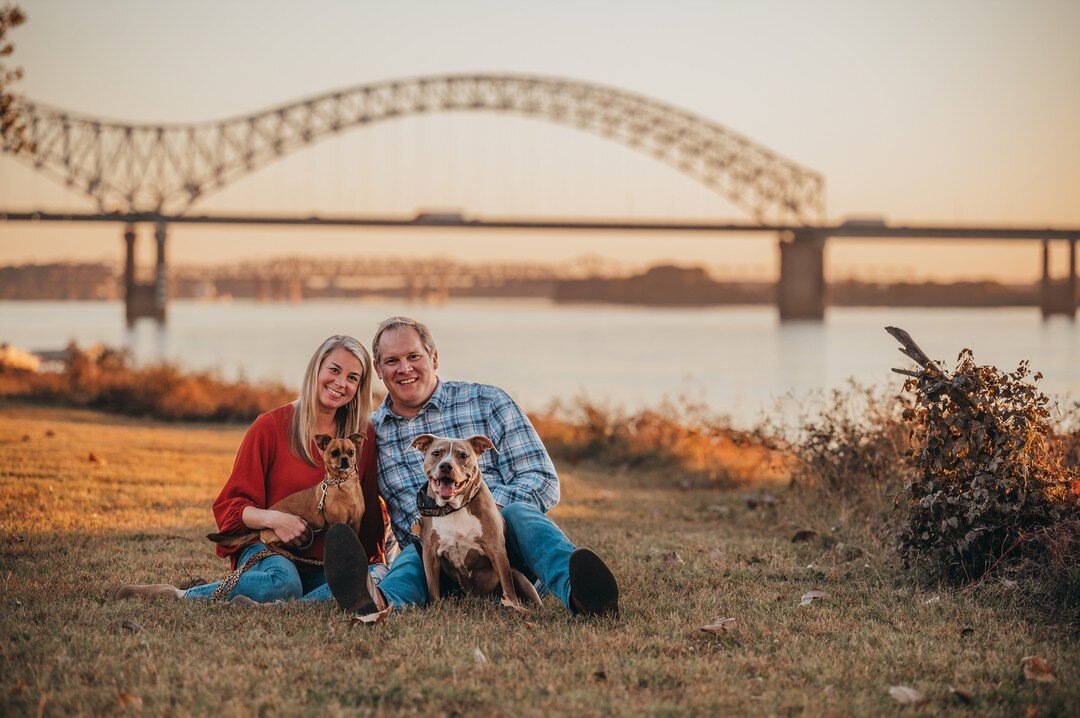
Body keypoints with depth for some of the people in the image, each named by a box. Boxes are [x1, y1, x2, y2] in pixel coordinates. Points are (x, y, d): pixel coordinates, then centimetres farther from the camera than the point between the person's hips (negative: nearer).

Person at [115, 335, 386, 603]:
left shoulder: (364, 436, 8)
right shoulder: (271, 426, -1)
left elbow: (370, 512, 16)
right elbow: (229, 506, 0)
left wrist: (369, 557, 0)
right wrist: (271, 518, -19)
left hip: (323, 566, 4)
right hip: (268, 549, -4)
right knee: (282, 583, -40)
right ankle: (181, 595, -20)